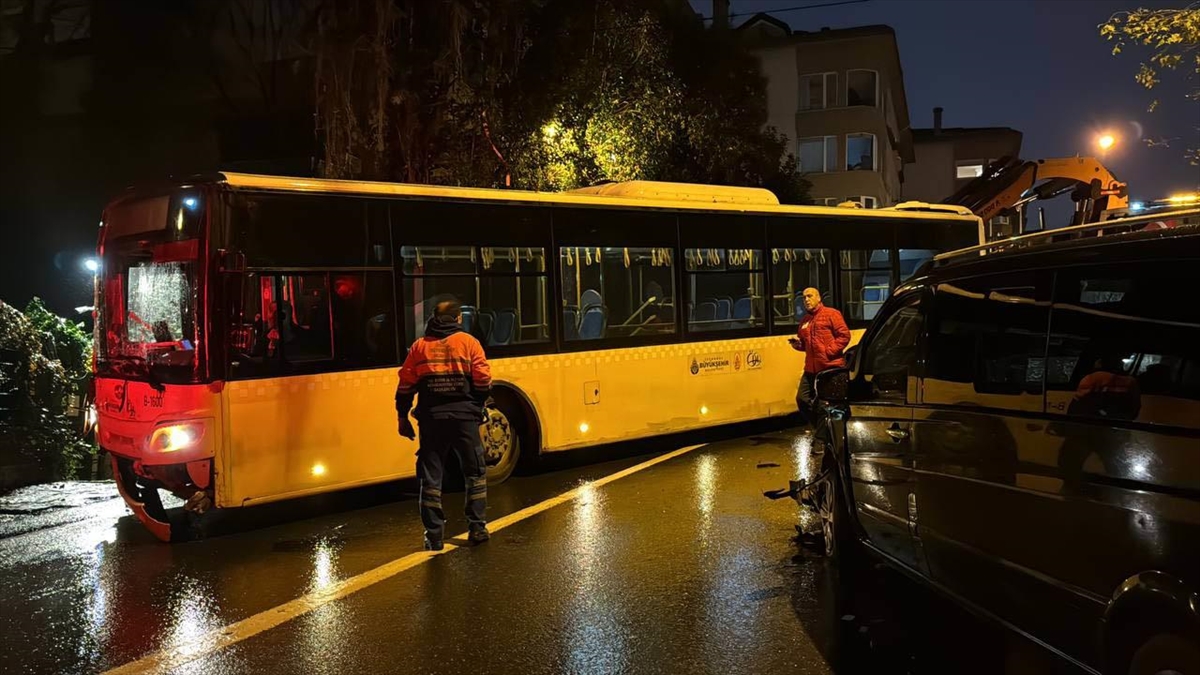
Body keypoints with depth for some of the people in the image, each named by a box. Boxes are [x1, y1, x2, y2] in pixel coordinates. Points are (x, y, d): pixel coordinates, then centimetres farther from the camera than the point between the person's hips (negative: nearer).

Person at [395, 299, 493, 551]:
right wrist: (477, 406, 10)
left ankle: (434, 536, 8)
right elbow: (483, 381, -6)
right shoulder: (468, 342, 1)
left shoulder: (419, 346, 7)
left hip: (431, 419, 2)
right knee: (475, 472, 13)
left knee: (431, 477, 8)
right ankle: (477, 528, 12)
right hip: (464, 416, -1)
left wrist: (403, 417, 12)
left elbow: (405, 386, 4)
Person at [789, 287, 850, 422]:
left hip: (831, 367, -7)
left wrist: (830, 351, -15)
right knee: (802, 398, 3)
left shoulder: (831, 314, -2)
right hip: (811, 368, 7)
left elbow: (844, 335, -8)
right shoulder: (804, 320, 18)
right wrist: (797, 344, 5)